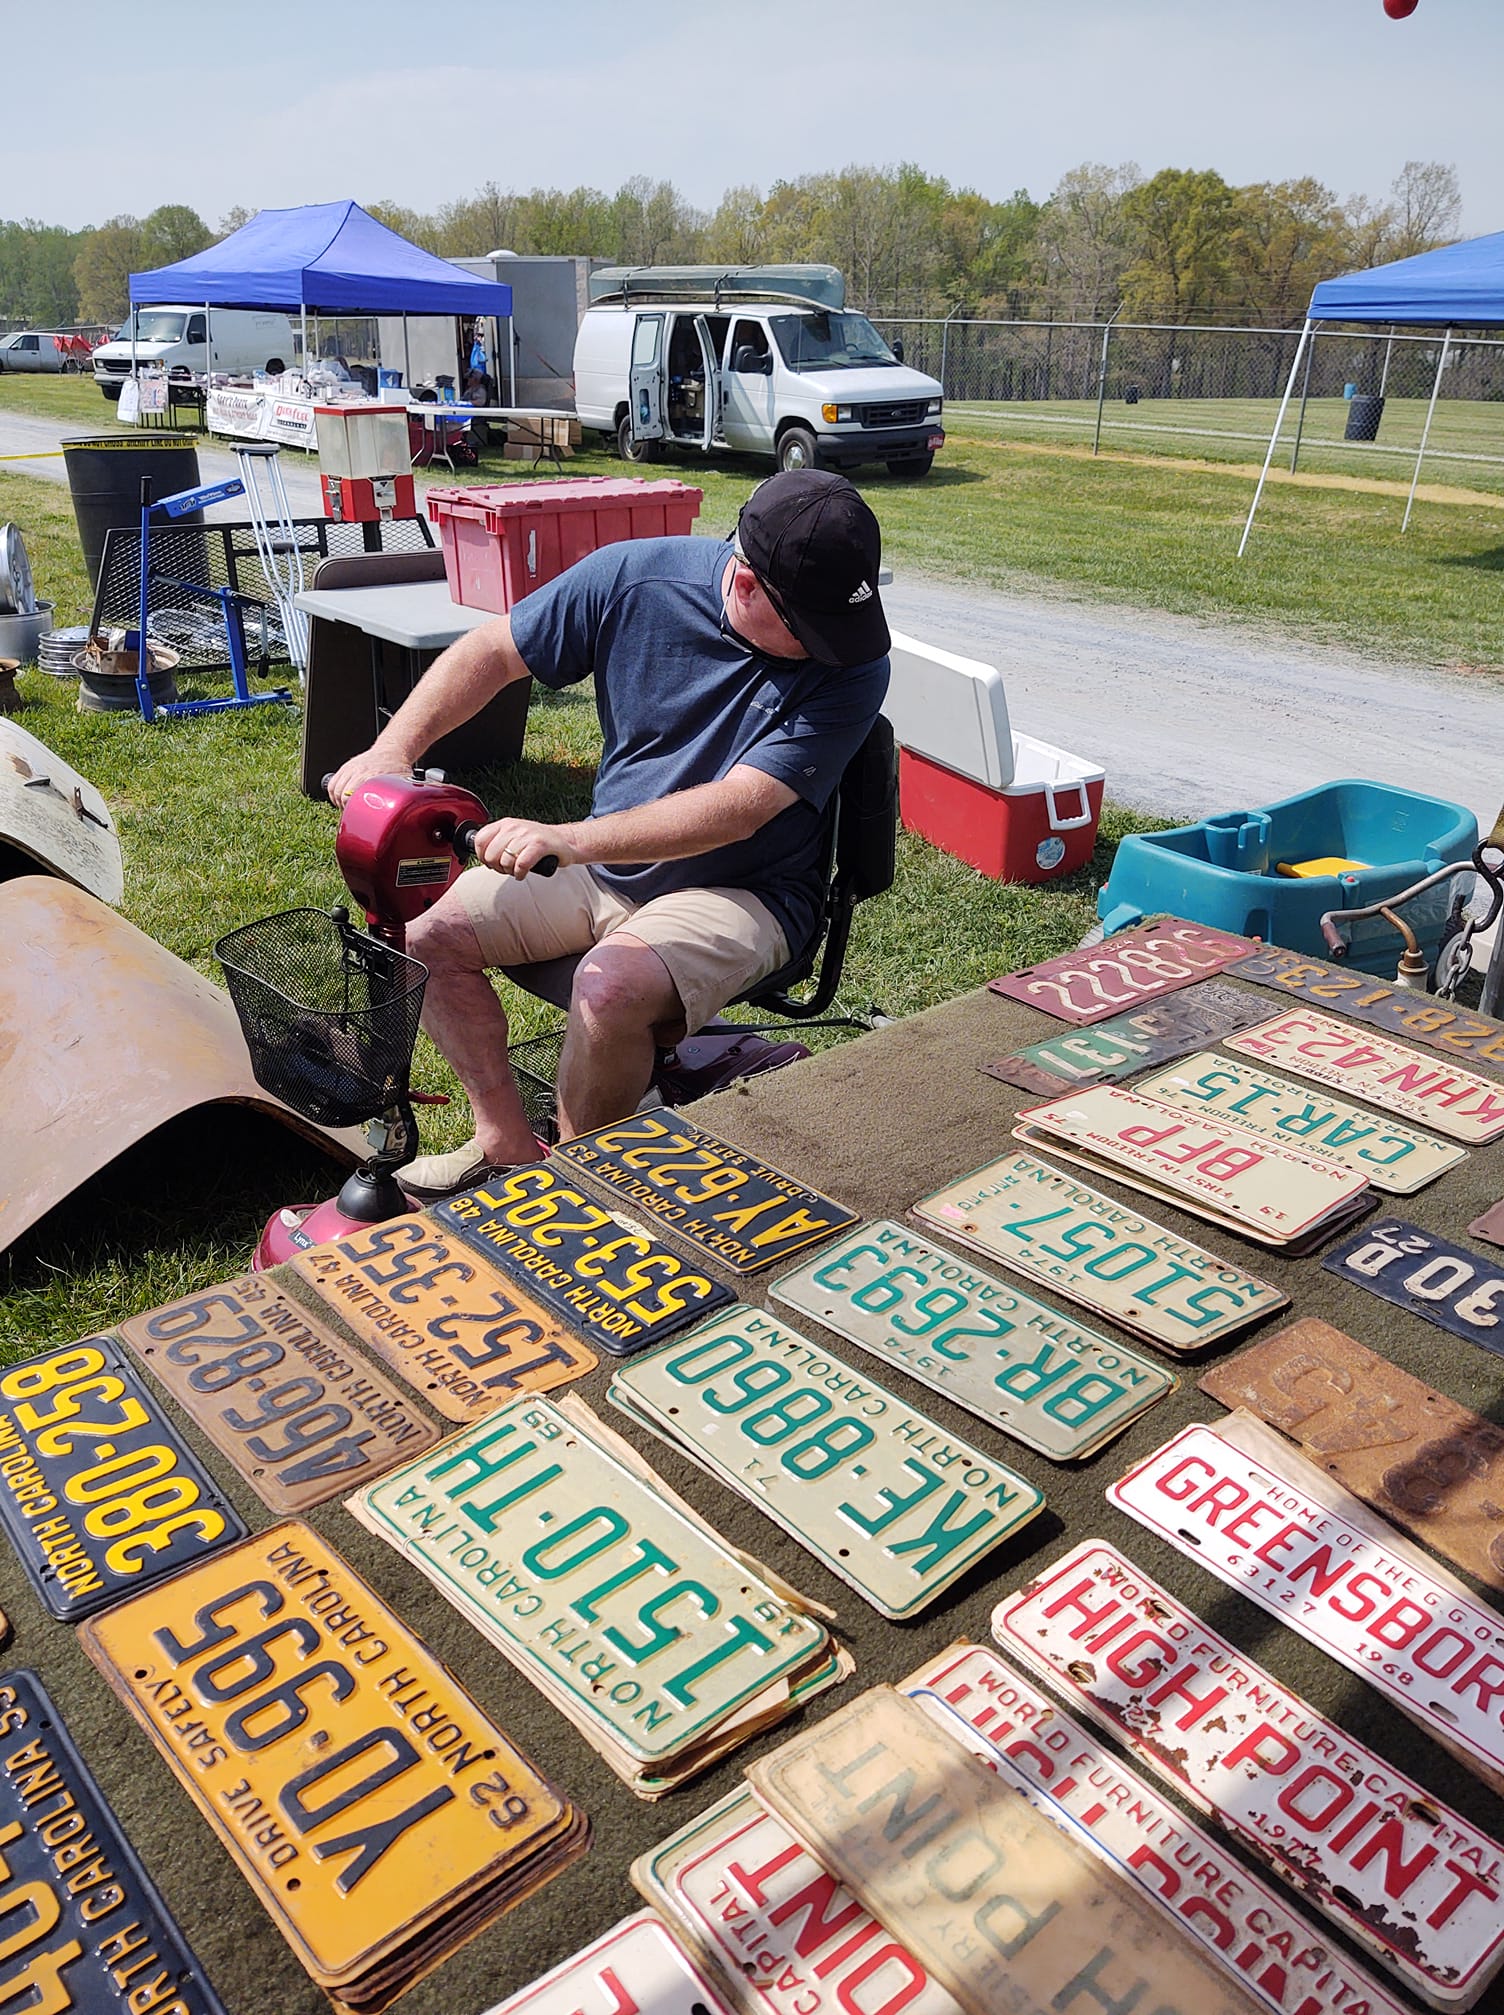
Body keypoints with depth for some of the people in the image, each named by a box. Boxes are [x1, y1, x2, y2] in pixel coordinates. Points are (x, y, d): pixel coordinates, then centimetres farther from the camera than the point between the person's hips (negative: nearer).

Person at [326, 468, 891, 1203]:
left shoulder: (852, 665, -21)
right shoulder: (636, 577, -10)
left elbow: (739, 808, -29)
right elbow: (492, 652, 1)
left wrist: (568, 840, -38)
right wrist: (392, 749, -12)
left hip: (738, 890, -5)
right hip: (602, 866, 5)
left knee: (610, 991, -33)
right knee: (428, 933, -3)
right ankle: (507, 1142, 9)